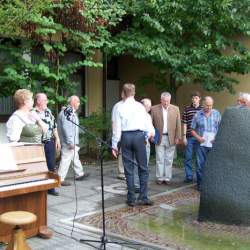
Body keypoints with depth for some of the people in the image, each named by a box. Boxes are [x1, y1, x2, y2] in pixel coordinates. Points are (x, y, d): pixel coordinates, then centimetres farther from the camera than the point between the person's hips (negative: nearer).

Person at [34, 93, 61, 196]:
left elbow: (54, 126, 17)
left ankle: (51, 188, 21)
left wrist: (57, 139, 14)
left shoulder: (48, 111, 12)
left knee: (51, 166, 10)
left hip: (50, 143, 6)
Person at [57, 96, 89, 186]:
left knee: (75, 157, 21)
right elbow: (66, 128, -25)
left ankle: (79, 174, 35)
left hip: (73, 141, 11)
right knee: (66, 159, -7)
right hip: (69, 142, -11)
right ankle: (61, 179, -3)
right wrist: (70, 142, -26)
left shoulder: (72, 112, 14)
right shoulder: (67, 112, -19)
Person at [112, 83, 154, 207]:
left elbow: (117, 128, -2)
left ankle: (131, 199, 12)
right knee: (143, 168, 8)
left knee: (128, 169, 7)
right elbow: (146, 125, 2)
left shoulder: (120, 108, -2)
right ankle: (143, 197, 5)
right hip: (139, 136, -1)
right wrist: (148, 135, 21)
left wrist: (114, 145, 4)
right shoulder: (140, 106, -1)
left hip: (125, 137, 1)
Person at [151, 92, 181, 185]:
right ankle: (160, 178, 12)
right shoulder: (154, 109, 0)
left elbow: (178, 124, 3)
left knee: (169, 160, 7)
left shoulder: (175, 109, 3)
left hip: (171, 138, 1)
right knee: (160, 159, 3)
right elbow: (151, 124, 3)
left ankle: (167, 178, 15)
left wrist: (177, 137, 0)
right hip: (159, 138, -1)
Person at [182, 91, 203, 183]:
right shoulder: (187, 109, 4)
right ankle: (189, 176, 13)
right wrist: (184, 136, -1)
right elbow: (184, 124, 5)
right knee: (188, 157, 3)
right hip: (189, 137, 0)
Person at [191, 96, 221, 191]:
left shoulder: (217, 114, 4)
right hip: (201, 144, 0)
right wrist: (198, 137, -8)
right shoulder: (197, 115, 3)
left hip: (213, 144, 0)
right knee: (200, 165, 2)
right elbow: (192, 130, 8)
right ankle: (200, 184, 13)